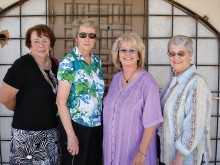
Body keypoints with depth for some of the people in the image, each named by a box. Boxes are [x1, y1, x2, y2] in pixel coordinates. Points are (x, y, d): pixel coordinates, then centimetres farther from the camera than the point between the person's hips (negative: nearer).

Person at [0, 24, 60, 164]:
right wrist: (23, 110, -1)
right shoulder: (22, 65, -18)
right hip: (27, 133, -6)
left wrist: (48, 111, 9)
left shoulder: (54, 65, 3)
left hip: (51, 130, 6)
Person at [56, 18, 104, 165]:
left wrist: (103, 121, 8)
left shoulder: (97, 61, 6)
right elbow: (61, 102, -16)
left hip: (97, 126, 6)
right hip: (76, 125, -6)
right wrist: (71, 135, -19)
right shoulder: (69, 62, -13)